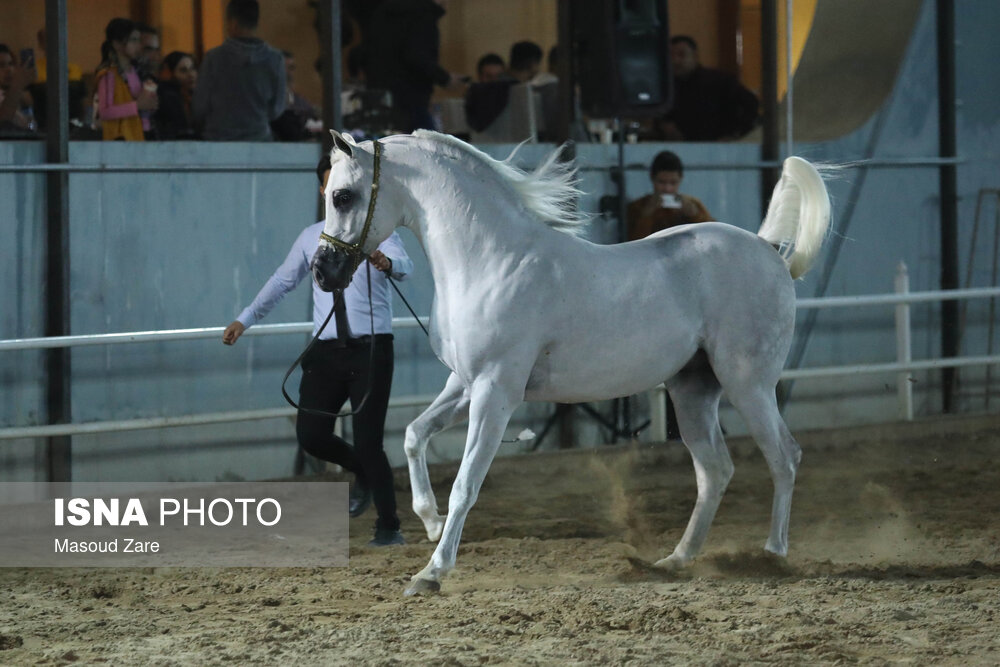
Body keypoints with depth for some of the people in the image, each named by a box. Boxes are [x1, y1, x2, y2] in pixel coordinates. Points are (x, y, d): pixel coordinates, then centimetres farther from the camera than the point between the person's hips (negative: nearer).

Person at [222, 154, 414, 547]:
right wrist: (246, 319, 24)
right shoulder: (312, 238, 13)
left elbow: (405, 266, -20)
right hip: (325, 351, 4)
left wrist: (386, 263, -44)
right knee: (311, 434, -6)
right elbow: (283, 280, 24)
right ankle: (363, 474, 26)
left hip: (371, 348, -4)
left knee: (368, 441, -8)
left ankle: (389, 527, 7)